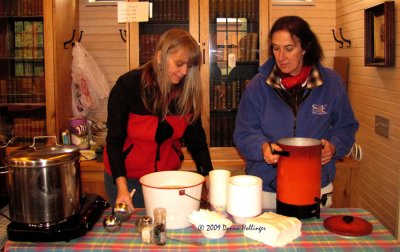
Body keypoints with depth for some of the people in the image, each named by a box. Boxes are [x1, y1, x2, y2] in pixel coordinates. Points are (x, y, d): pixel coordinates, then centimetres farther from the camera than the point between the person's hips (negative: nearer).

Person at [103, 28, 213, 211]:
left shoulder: (188, 92, -9)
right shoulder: (128, 85, -18)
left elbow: (196, 140, -3)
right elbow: (114, 140, -16)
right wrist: (122, 187, -27)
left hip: (168, 175, 3)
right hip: (127, 177, -3)